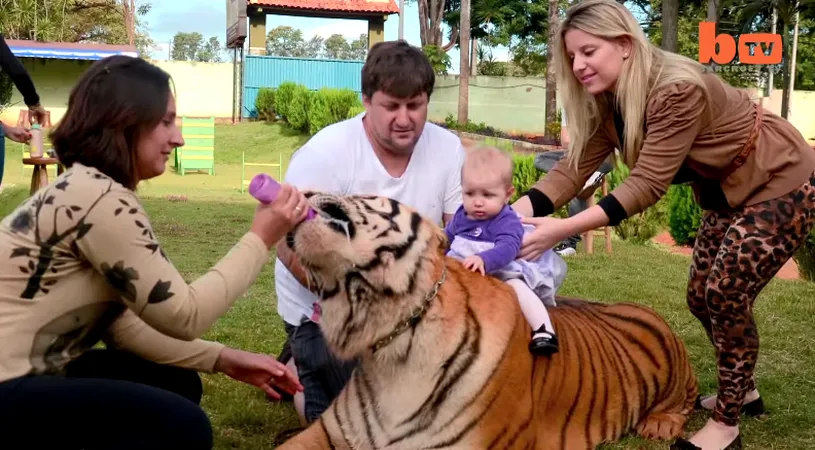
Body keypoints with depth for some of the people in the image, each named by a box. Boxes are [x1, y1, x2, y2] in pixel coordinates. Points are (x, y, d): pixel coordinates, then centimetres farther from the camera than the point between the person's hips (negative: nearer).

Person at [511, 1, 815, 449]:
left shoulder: (678, 90, -34)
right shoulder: (606, 104, -7)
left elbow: (648, 185, -37)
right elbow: (573, 167, -15)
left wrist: (564, 229, -45)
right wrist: (512, 213, -31)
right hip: (727, 193, 9)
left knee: (727, 296, -10)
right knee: (702, 297, 11)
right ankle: (740, 389, 35)